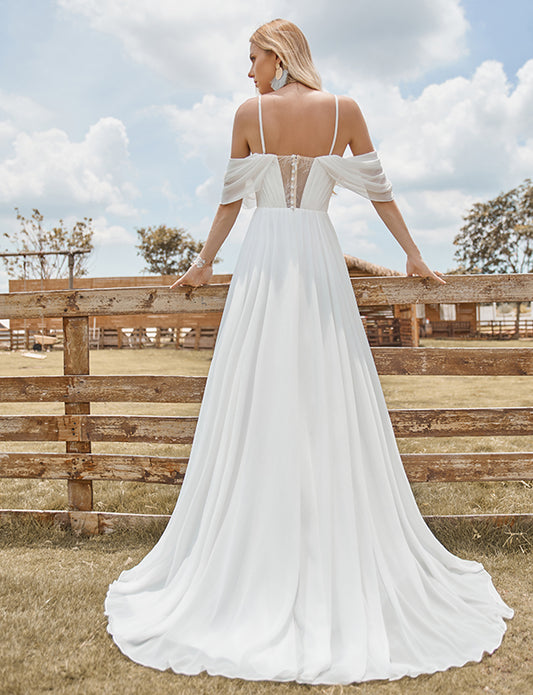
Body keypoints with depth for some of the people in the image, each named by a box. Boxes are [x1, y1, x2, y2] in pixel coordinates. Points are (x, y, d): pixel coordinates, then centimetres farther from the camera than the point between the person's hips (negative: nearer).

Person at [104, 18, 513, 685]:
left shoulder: (250, 113, 4)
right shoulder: (344, 110, 7)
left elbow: (231, 198, 8)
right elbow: (380, 192, 10)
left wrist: (204, 262, 20)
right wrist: (415, 256, 19)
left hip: (263, 261, -1)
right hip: (320, 261, 1)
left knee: (257, 410, 2)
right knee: (332, 412, 3)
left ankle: (255, 574, 11)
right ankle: (344, 567, 11)